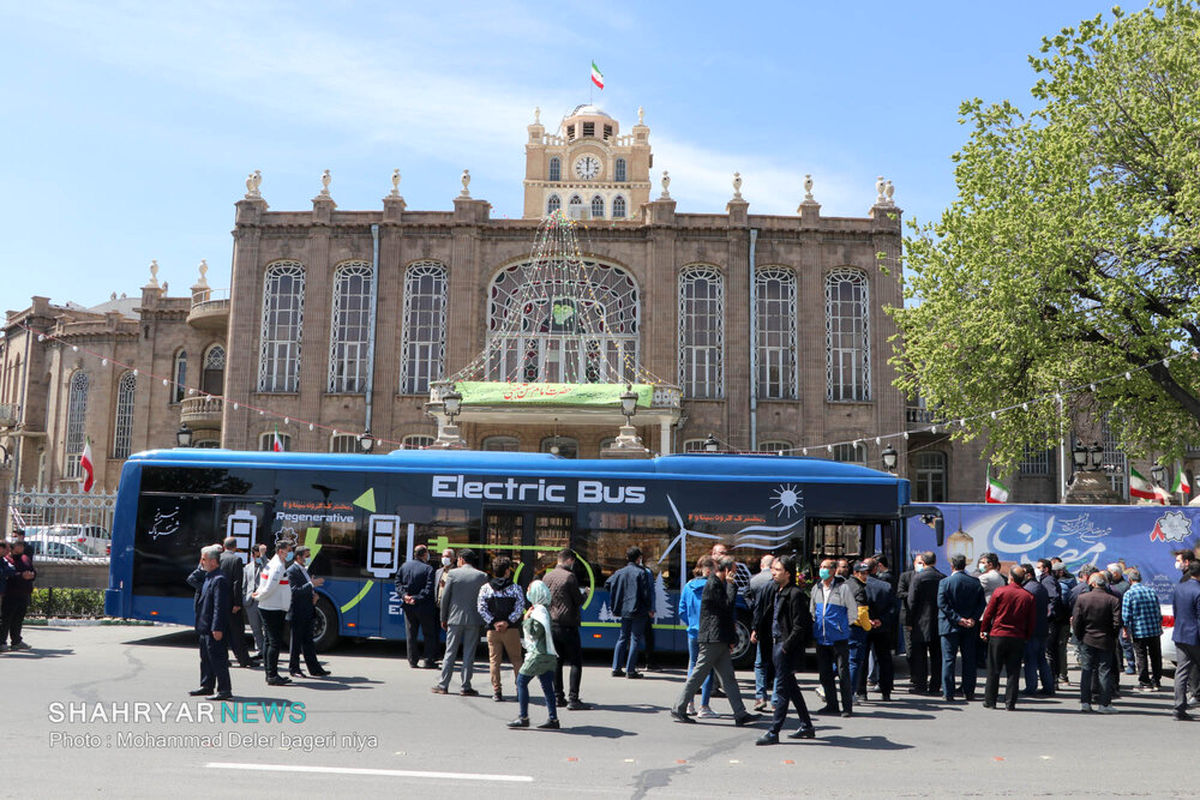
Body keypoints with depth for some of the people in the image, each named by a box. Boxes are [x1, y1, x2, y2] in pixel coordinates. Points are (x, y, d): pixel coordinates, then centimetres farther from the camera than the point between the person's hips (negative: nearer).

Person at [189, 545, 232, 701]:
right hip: (205, 628, 10)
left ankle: (225, 689, 1)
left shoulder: (219, 579, -19)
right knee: (205, 657, 19)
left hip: (214, 629, -10)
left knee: (217, 659, -5)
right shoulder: (208, 577, 12)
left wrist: (217, 628, -24)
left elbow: (220, 606, -22)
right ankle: (207, 686, 30)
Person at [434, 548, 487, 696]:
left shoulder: (453, 573, -4)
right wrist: (483, 621, 8)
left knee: (450, 652, 8)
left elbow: (445, 597, -2)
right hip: (474, 620, 0)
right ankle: (466, 687, 7)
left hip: (455, 618, 0)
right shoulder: (482, 576, -2)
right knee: (469, 654, 6)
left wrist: (443, 618, 7)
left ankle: (443, 685, 11)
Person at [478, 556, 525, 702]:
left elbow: (481, 608, -4)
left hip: (492, 630, 1)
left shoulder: (485, 588, 2)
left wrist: (494, 622, -5)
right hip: (512, 630, -1)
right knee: (516, 660, 10)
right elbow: (520, 608, -9)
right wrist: (508, 622, -8)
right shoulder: (516, 588, -1)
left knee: (494, 661, 7)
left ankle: (497, 692, 3)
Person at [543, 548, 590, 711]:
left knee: (557, 661, 14)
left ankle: (558, 697, 15)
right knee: (576, 662, -2)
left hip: (551, 624, 7)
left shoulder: (547, 577, 8)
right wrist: (584, 594, 11)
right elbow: (579, 601, -8)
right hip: (567, 625, -7)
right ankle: (573, 699, -8)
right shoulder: (569, 577, -13)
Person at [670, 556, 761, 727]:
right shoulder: (713, 584, -13)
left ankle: (740, 714, 7)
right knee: (699, 674, -3)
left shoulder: (719, 583, 18)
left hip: (720, 640, 10)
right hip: (712, 638, -10)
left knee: (728, 677, 7)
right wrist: (731, 584, -9)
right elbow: (728, 605, -19)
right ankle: (679, 709, 6)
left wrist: (730, 639, 19)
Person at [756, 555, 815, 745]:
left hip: (787, 646, -9)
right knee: (791, 687, 15)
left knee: (783, 688, -5)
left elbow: (799, 627, -17)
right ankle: (807, 726, 26)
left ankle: (773, 732, -4)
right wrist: (775, 644, 15)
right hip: (777, 644, 10)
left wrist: (786, 647, -18)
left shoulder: (795, 594, -14)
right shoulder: (778, 592, 14)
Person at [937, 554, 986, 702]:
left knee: (948, 659, 2)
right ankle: (969, 693, 15)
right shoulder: (976, 582, 1)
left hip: (950, 626, -3)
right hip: (970, 628, 3)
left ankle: (948, 693, 1)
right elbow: (982, 603, -2)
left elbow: (942, 604, -15)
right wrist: (973, 619, -6)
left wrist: (957, 619, -13)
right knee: (969, 660, 11)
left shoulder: (945, 582, -8)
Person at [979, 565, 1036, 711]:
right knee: (1013, 672, 7)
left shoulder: (999, 592, -6)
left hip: (997, 635, -1)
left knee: (993, 671, 6)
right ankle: (1010, 703, 7)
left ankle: (990, 701, 11)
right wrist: (1027, 637, 15)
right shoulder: (1028, 597, -1)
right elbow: (1032, 621, 3)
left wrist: (983, 630, 9)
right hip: (1018, 639, 2)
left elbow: (988, 613, -2)